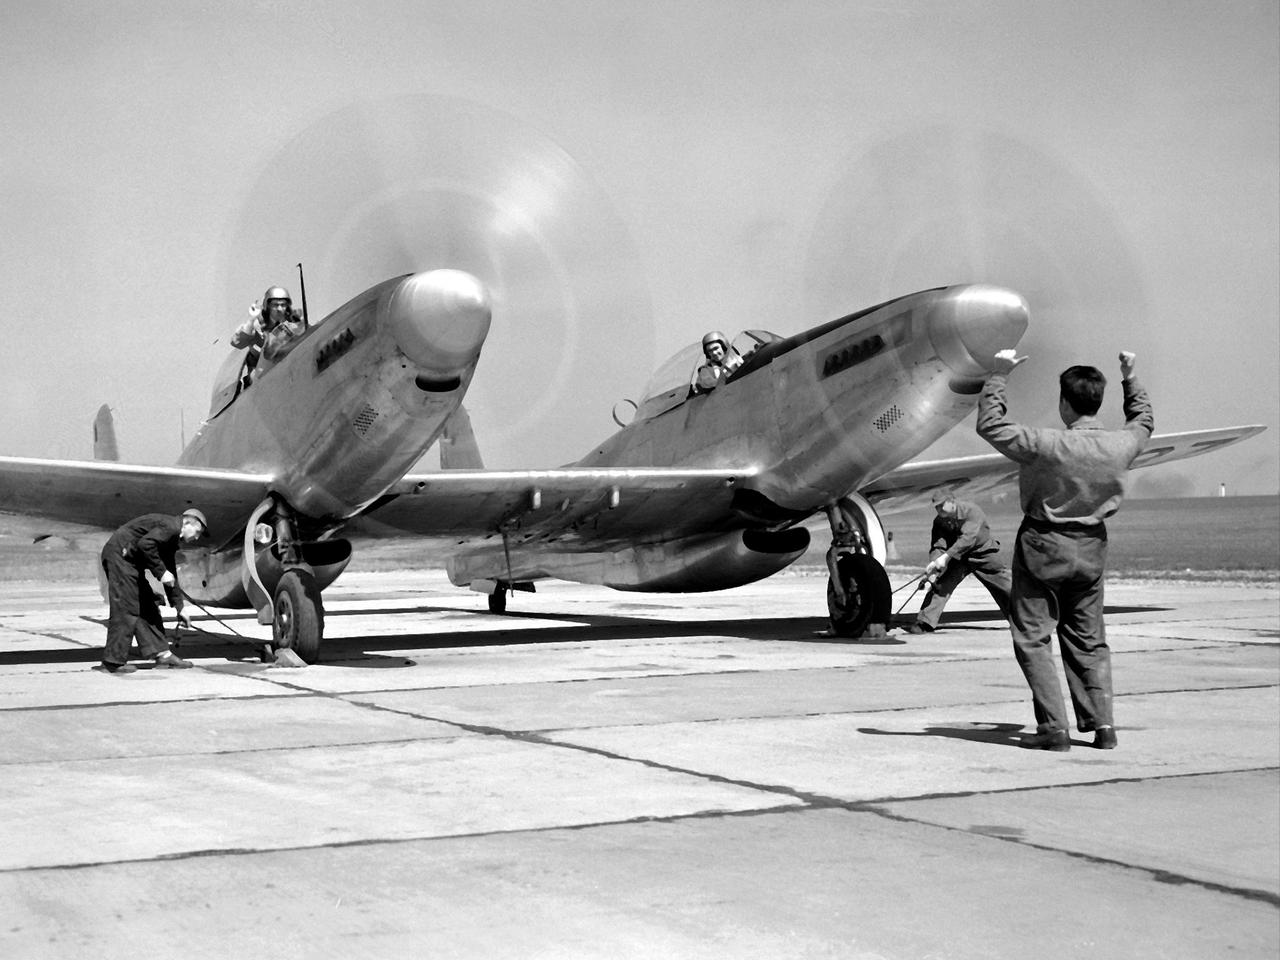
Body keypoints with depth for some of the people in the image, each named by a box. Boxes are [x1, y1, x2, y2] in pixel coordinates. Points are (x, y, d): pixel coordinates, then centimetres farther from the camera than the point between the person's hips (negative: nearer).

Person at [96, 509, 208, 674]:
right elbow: (145, 544, -27)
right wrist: (161, 572, -19)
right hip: (120, 554, -11)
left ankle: (161, 653, 14)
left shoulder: (172, 536, 20)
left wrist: (179, 608, 28)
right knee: (126, 609, -9)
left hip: (129, 560, 11)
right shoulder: (170, 526, -12)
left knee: (147, 606, 11)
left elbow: (171, 575, 26)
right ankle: (113, 662, -5)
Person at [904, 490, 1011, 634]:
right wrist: (934, 564, -39)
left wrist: (946, 557, -46)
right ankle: (924, 623, -20)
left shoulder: (972, 510, -27)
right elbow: (938, 545, -18)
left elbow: (968, 538, -38)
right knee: (940, 584, -16)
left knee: (1005, 588, 6)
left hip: (983, 553, -3)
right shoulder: (939, 521, -11)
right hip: (957, 557, 3)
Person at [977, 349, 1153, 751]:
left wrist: (999, 376, -7)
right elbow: (1143, 422, 16)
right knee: (1089, 639, 16)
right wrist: (1130, 378, 25)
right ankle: (1102, 725, 12)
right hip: (1090, 548, 5)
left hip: (1043, 547, -5)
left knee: (1032, 638, 3)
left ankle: (1054, 728, -3)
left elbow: (989, 426, -14)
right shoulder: (1120, 446, -8)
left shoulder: (1048, 445, -23)